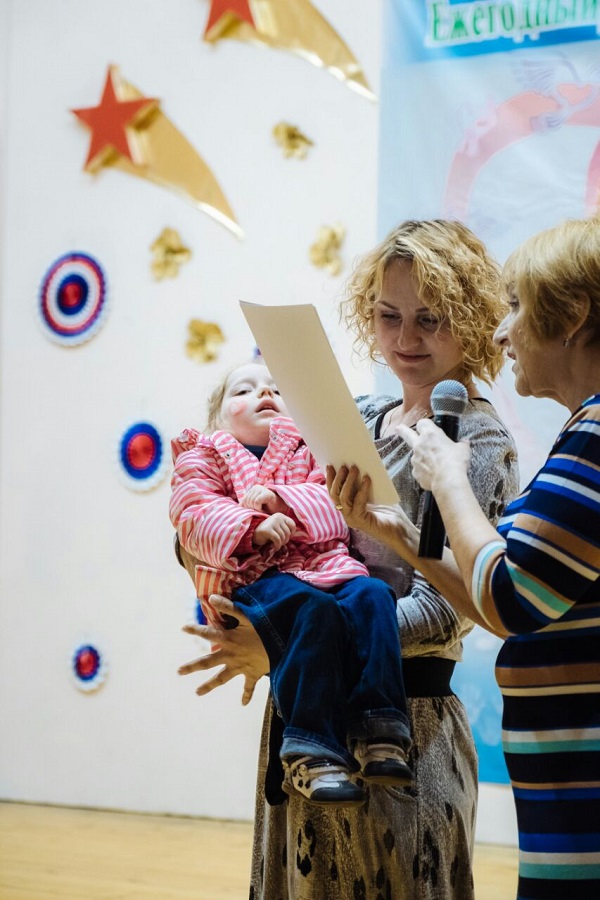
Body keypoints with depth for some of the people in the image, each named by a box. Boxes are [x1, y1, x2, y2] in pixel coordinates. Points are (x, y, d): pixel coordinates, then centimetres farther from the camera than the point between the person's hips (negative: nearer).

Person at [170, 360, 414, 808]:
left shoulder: (308, 449, 26)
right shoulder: (204, 456, 19)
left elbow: (333, 502, 8)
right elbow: (196, 517, 1)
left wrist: (280, 498, -9)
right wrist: (254, 527, -17)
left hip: (326, 565, 4)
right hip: (255, 576, -4)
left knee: (372, 596, -28)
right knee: (314, 610, -35)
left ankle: (377, 731, -32)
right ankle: (311, 753, -36)